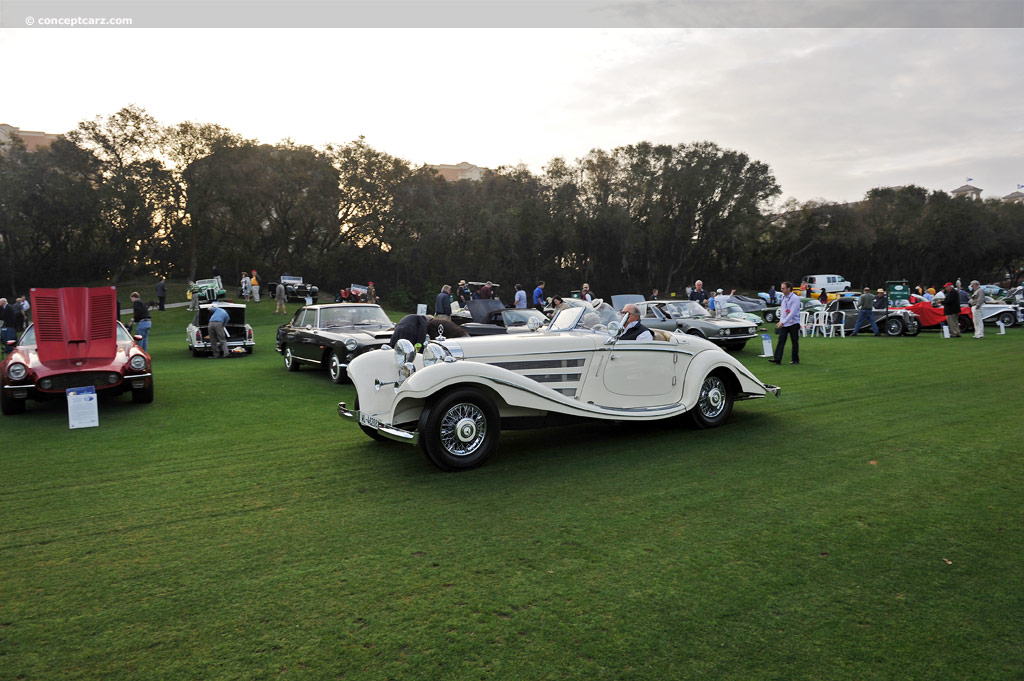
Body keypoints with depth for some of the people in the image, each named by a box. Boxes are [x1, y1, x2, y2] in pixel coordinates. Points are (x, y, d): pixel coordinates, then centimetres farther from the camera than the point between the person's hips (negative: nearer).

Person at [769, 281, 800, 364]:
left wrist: (783, 322, -24)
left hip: (793, 323, -6)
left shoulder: (795, 298, -14)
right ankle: (777, 359, -6)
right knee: (781, 341, -2)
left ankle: (795, 360, 14)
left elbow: (792, 313, -21)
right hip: (784, 323, 6)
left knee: (795, 342, 5)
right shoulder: (783, 297, 10)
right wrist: (780, 320, 12)